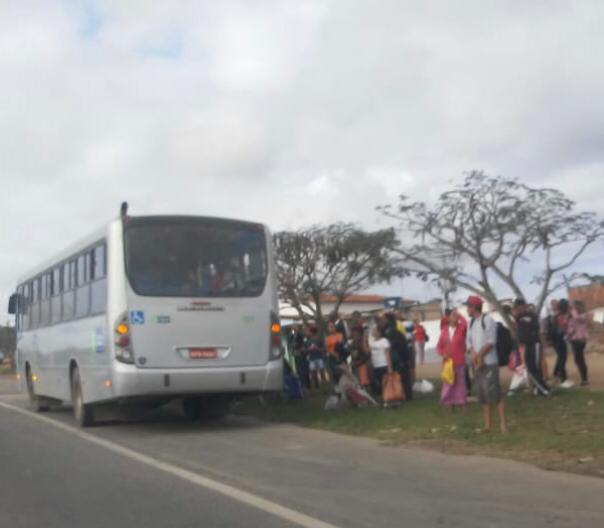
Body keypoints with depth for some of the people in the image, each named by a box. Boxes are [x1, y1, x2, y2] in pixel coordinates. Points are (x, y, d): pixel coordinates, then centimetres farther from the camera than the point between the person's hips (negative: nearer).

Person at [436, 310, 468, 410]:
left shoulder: (461, 328, -3)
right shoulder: (444, 330, 5)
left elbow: (465, 323, -29)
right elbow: (439, 346, 9)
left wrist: (459, 316, -13)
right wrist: (442, 354, -11)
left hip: (459, 362, -3)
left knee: (460, 383, 2)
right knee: (448, 384, 9)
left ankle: (462, 404, 9)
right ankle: (450, 405, 19)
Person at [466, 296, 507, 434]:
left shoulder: (487, 320, -8)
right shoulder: (471, 322, 15)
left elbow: (491, 341, -13)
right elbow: (469, 341, 12)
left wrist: (479, 355, -12)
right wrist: (473, 354, -6)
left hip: (489, 362, -7)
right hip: (477, 363, 8)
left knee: (494, 392, -11)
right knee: (482, 394, 9)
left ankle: (502, 424, -9)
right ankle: (487, 424, 14)